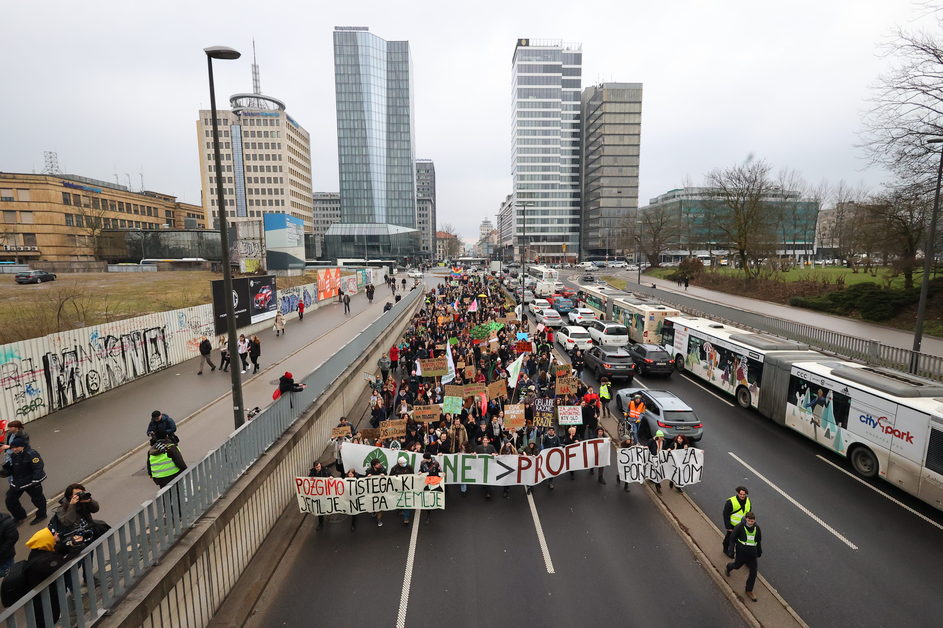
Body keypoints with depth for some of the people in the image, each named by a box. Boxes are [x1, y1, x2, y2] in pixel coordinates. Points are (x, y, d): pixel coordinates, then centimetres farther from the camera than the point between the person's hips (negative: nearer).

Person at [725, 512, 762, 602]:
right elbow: (733, 538, -11)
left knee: (753, 572, 6)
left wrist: (759, 552, 18)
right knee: (737, 566, 17)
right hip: (742, 553, -4)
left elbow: (759, 541, 12)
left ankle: (749, 591, 26)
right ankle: (728, 566, 55)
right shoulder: (740, 527, -19)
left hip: (752, 554, 4)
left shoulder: (757, 528, -4)